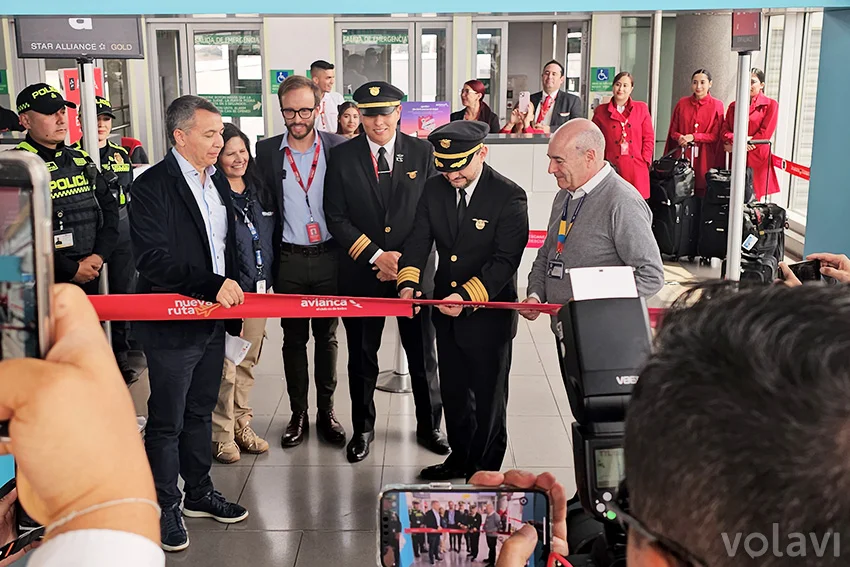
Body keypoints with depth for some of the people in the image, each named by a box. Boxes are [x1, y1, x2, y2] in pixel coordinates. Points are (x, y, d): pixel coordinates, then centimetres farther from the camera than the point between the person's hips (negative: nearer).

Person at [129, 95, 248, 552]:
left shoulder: (218, 181, 11)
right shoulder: (152, 186, -14)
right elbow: (153, 260, -22)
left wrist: (231, 297, 12)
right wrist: (212, 286, -27)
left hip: (213, 320, 7)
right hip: (172, 324, -7)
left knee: (201, 411, 19)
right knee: (167, 420, 5)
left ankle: (200, 493, 34)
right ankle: (166, 508, 20)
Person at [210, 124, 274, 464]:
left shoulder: (258, 190, 11)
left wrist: (269, 279, 13)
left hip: (259, 288, 7)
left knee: (248, 361, 14)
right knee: (225, 365, -4)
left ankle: (241, 424, 26)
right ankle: (222, 434, 9)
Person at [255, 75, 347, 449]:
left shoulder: (338, 148, -3)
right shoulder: (266, 151, -1)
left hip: (329, 257, 0)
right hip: (289, 260, 1)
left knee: (327, 337, 11)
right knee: (293, 339, 11)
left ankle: (326, 411, 26)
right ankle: (298, 414, 25)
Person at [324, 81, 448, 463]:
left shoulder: (423, 152, 1)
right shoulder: (342, 157, 0)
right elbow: (336, 218, -3)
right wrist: (376, 256, -12)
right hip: (361, 272, 0)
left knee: (423, 355, 10)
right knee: (362, 357, 11)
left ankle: (429, 427, 29)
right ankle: (362, 428, 30)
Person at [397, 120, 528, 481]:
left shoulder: (509, 197, -17)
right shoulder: (434, 189, 0)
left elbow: (506, 260, -20)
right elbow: (419, 239, -1)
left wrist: (467, 296, -30)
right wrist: (409, 282, -19)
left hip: (489, 314, -6)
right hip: (446, 311, 6)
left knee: (488, 397, 10)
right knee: (453, 393, 20)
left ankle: (486, 471, 28)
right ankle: (460, 458, 40)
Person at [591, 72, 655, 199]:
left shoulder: (642, 108, 9)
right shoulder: (601, 111, 9)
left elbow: (649, 138, 9)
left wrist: (645, 161, -2)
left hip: (636, 169, 0)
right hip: (612, 168, 0)